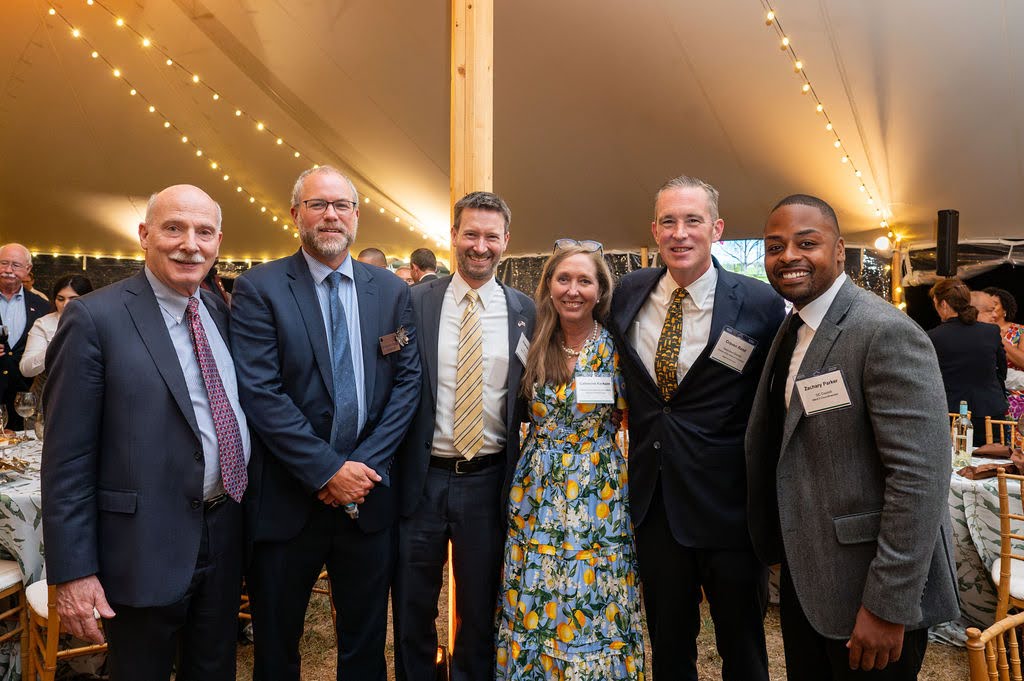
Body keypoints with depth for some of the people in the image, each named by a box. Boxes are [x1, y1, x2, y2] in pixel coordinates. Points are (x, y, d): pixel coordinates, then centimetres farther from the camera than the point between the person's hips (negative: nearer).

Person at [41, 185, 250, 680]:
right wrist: (73, 571, -13)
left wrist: (247, 510, 8)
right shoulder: (94, 318, -13)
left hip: (225, 538, 6)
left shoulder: (220, 314, 6)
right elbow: (67, 458, -13)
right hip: (145, 547, -5)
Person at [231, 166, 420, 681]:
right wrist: (327, 470, -16)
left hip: (367, 492, 3)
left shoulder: (391, 291, 4)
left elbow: (407, 381, 0)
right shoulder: (258, 289, -6)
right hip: (286, 500, -2)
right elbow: (260, 392, -13)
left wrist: (365, 465, -10)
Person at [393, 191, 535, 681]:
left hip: (489, 481, 1)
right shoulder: (415, 301, -2)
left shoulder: (524, 312, 0)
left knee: (481, 609, 17)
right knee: (411, 608, 16)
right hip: (421, 477, 0)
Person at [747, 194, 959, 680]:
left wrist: (888, 605, -22)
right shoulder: (792, 328, 7)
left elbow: (921, 475, -23)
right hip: (803, 577, 8)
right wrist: (778, 545, 12)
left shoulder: (886, 333, -20)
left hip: (866, 586, -7)